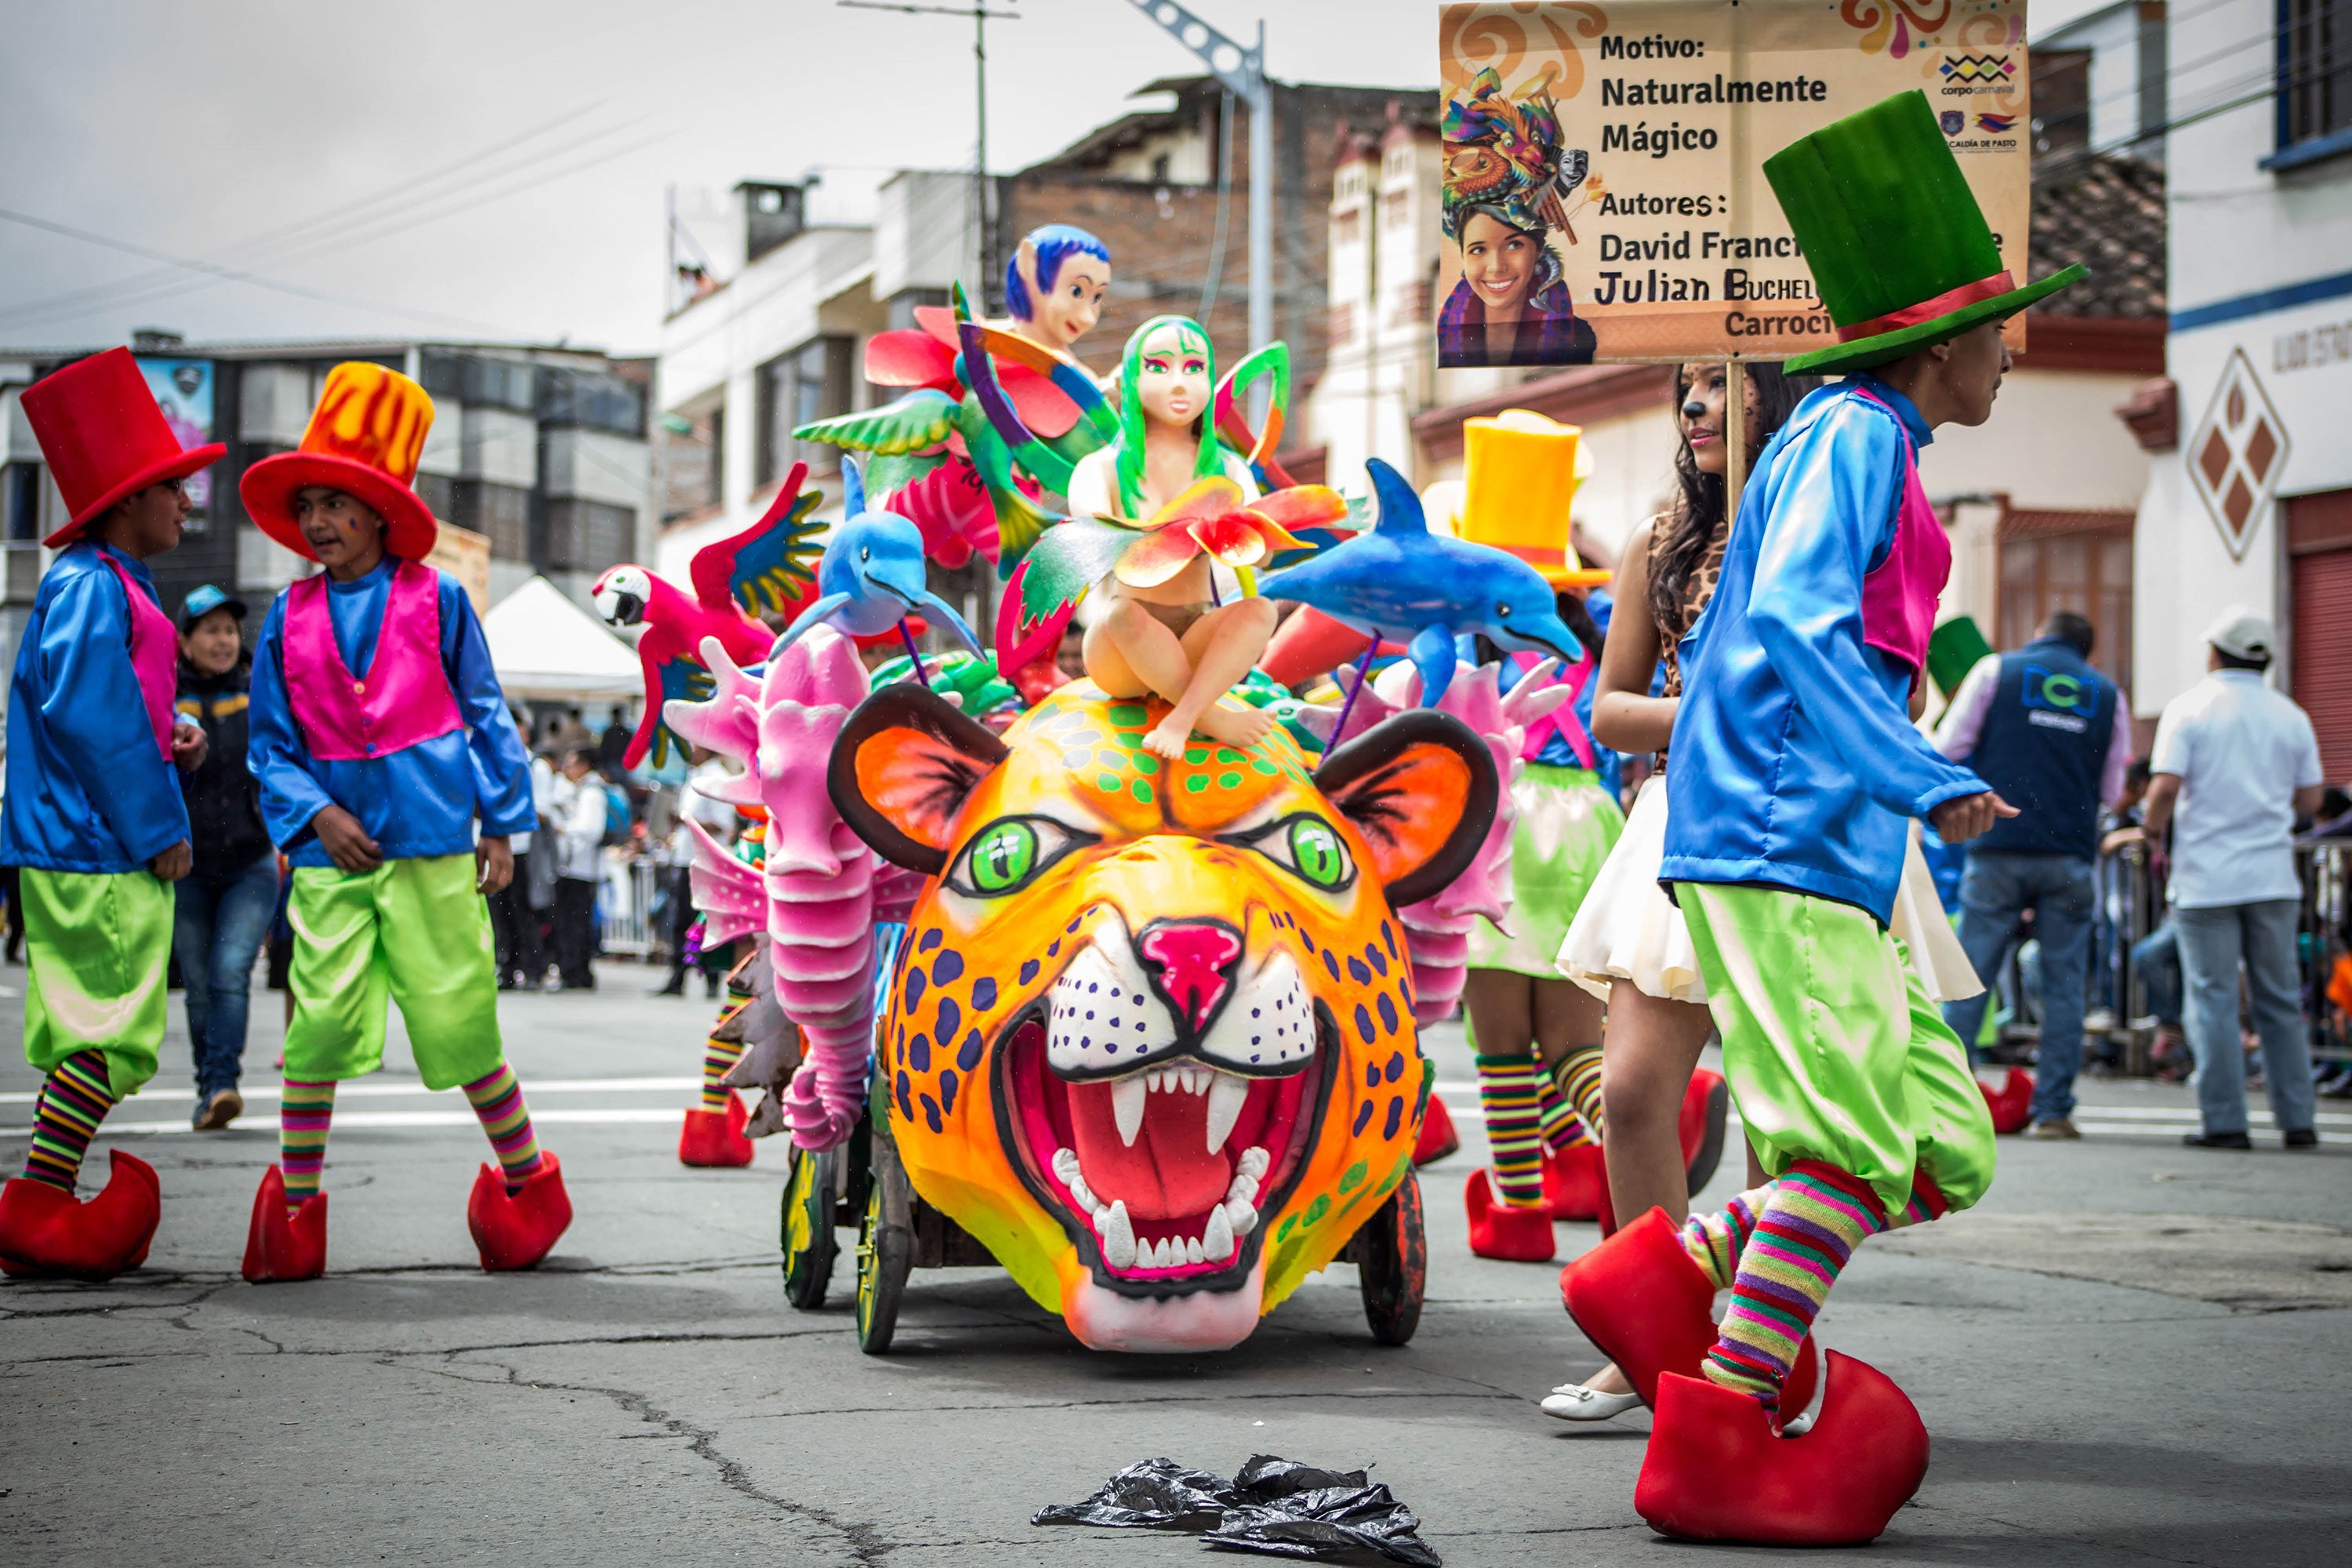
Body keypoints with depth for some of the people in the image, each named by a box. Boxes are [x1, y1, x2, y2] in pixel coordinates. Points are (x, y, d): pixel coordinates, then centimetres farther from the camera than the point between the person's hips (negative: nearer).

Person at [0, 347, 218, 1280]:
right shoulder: (93, 588, -13)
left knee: (85, 1036, 12)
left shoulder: (108, 586, 19)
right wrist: (158, 831, -17)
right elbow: (85, 714, -21)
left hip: (77, 849, 11)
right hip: (98, 854, -11)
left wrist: (169, 741, 9)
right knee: (118, 1035, -9)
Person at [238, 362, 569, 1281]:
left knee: (460, 1023, 1)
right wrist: (314, 813, -6)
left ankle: (528, 1182, 19)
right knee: (319, 1023, -4)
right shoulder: (289, 617, 8)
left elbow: (484, 714, 7)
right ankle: (295, 1204, 8)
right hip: (335, 844, 2)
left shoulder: (435, 599, 3)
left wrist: (500, 825, 4)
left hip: (432, 839, -2)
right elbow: (272, 742, 11)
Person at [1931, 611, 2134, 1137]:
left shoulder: (1996, 671, 6)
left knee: (1970, 979, 1)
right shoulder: (2109, 695, 11)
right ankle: (2053, 1109, 1)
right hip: (2071, 856, 1)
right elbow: (2112, 790, 15)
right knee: (2064, 985, 5)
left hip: (1998, 848, -1)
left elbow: (1949, 750, 4)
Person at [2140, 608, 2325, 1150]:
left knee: (2213, 999, -1)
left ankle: (2225, 1122, -3)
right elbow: (2310, 799, 9)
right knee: (2280, 1002, 10)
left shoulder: (2189, 708, -4)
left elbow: (2166, 788, -13)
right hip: (2273, 877, 3)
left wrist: (2152, 832, 5)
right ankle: (2297, 1119, 9)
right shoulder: (2291, 716, 8)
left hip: (2206, 877, -3)